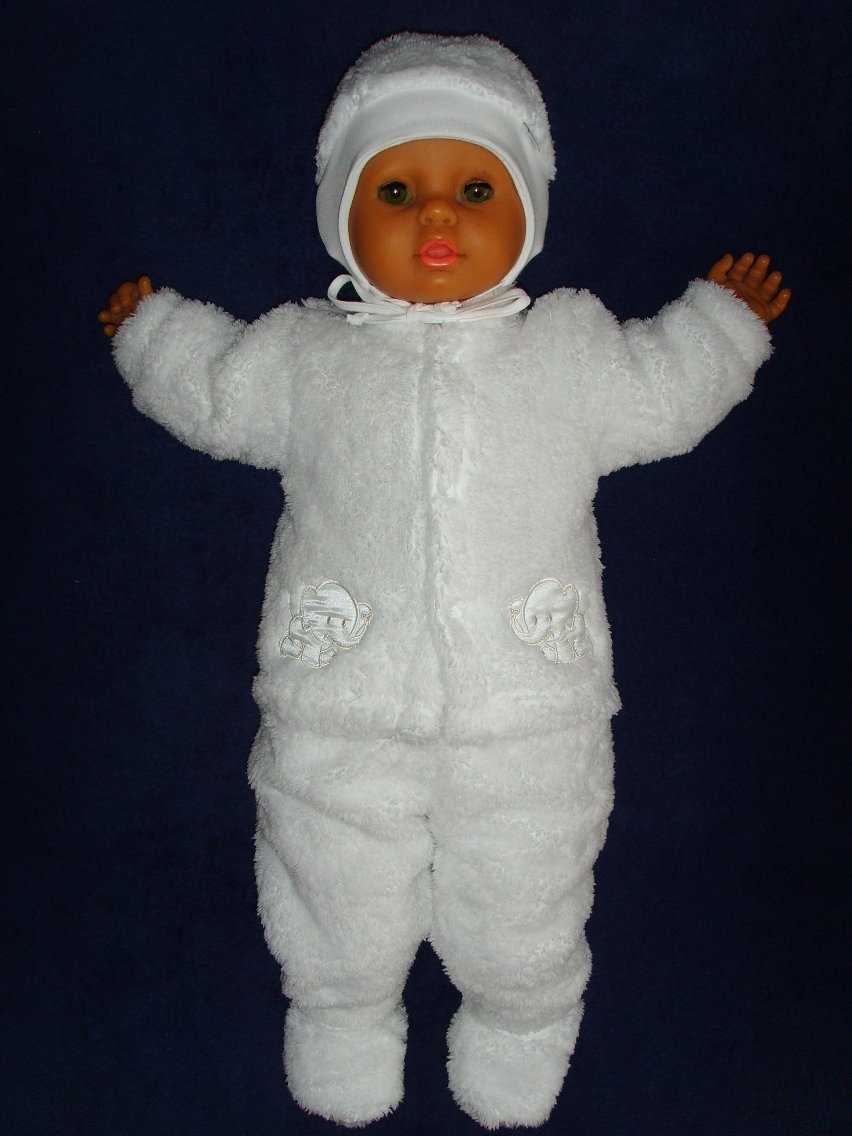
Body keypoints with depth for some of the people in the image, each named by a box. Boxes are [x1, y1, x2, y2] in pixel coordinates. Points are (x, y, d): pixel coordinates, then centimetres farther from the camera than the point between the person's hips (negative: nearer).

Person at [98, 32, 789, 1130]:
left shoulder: (571, 348, 1)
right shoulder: (304, 354, 1)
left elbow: (664, 395, 18)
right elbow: (213, 393, 19)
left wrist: (723, 316, 27)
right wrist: (152, 328, 29)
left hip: (527, 719, 0)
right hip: (339, 717, 1)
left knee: (522, 915, 19)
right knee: (338, 908, 20)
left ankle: (519, 1037, 49)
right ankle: (344, 1026, 50)